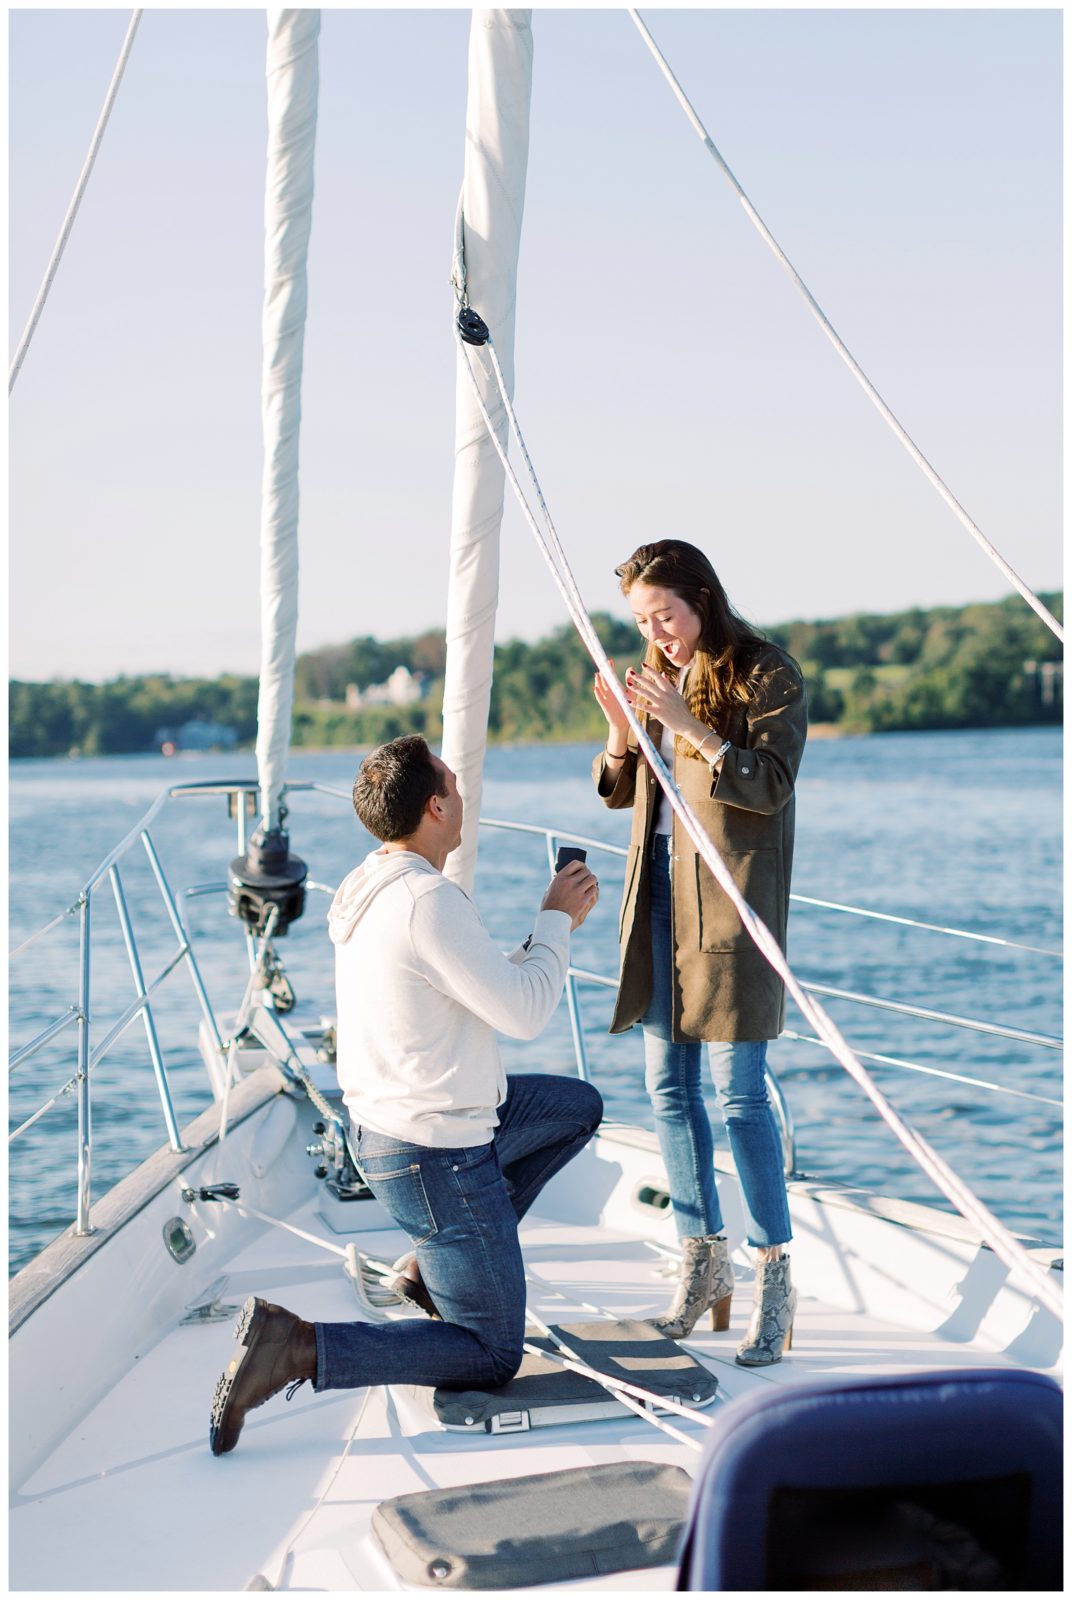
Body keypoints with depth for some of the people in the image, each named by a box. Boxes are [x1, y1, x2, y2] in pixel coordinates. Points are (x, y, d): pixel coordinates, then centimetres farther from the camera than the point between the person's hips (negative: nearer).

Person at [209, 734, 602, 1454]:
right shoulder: (429, 900, -25)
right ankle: (296, 1348, -11)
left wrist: (554, 923, 12)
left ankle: (430, 1263, 23)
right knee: (491, 1357, 2)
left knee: (579, 1106, 28)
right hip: (439, 1155, -9)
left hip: (384, 1123, 9)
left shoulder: (369, 888, 5)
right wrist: (557, 920, -6)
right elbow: (526, 1014, -20)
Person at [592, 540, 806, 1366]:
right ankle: (705, 1257, 20)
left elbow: (769, 786, -13)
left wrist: (691, 726, -22)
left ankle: (776, 1276, 2)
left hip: (730, 896, -7)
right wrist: (621, 733, -3)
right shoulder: (660, 677, 16)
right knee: (667, 1083, 7)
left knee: (739, 1089, -8)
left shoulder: (769, 675, -4)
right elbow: (620, 790, 16)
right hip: (660, 890, 7)